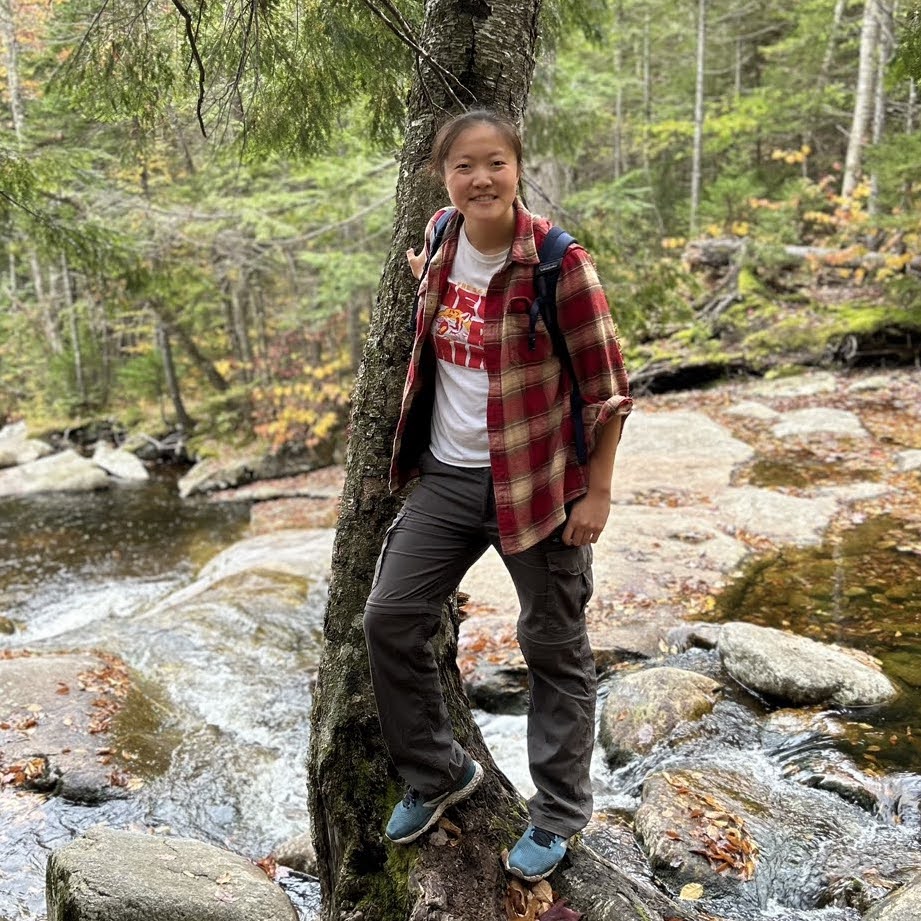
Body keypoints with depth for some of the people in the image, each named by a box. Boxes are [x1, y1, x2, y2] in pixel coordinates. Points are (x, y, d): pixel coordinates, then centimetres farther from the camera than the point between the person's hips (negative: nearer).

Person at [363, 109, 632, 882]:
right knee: (390, 618, 7)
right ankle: (438, 772, 30)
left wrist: (598, 491, -12)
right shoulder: (443, 238, 1)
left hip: (537, 481, -6)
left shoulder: (558, 260, -17)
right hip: (446, 476, 6)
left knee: (554, 647, 9)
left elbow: (608, 384, -12)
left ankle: (560, 814, 30)